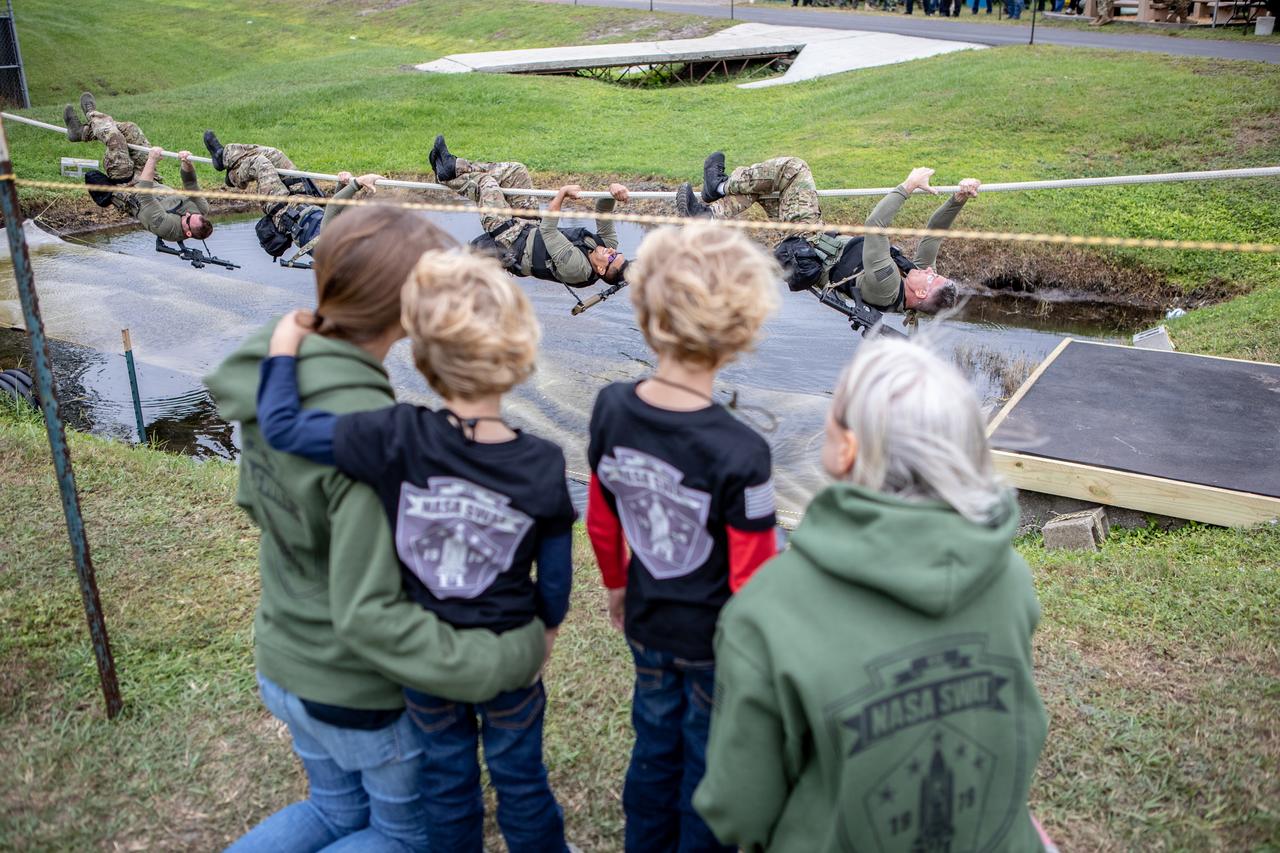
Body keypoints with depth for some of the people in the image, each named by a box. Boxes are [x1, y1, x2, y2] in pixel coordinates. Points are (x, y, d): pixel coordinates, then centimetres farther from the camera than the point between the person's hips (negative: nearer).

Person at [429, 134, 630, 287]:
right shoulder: (607, 243, -18)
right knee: (516, 170, 3)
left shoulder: (575, 267, -39)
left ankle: (447, 175, 25)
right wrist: (613, 192, -37)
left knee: (486, 182, -6)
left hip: (514, 244, -7)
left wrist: (563, 192, -30)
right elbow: (603, 212, -16)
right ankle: (452, 166, 18)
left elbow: (548, 229, -34)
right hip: (532, 229, 8)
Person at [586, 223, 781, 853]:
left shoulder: (611, 408, -16)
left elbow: (601, 521, -1)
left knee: (654, 744, 27)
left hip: (646, 626, 5)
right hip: (717, 642, -5)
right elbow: (752, 576, -21)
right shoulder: (740, 454, -31)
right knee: (709, 762, 20)